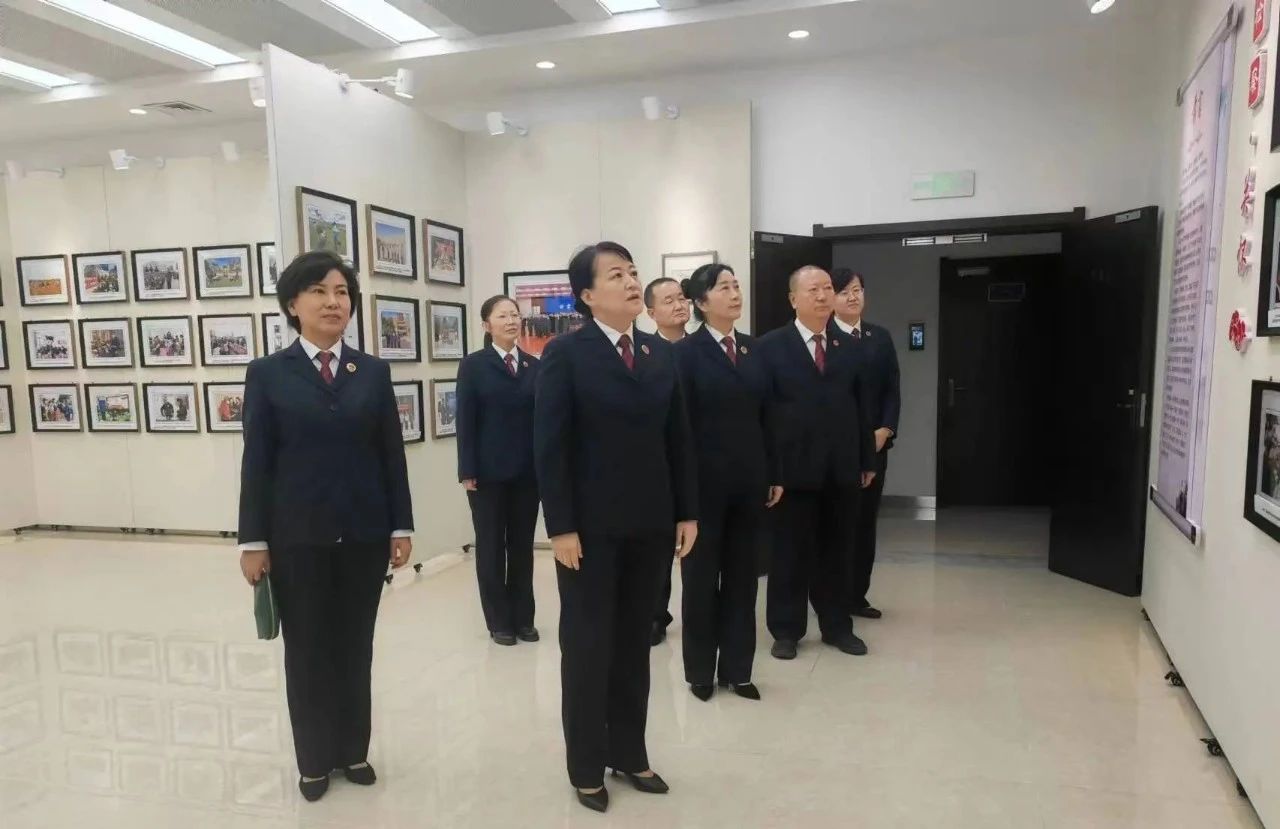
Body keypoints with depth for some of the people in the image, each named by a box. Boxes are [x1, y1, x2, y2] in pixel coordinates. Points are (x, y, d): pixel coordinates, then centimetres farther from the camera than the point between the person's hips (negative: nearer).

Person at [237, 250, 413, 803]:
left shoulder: (373, 372, 5)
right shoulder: (268, 373, 0)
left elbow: (392, 455, 4)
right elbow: (256, 462, -2)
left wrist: (401, 527, 0)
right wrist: (253, 540, -5)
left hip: (364, 534, 2)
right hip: (297, 538, -1)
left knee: (355, 648, 12)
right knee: (307, 650, 10)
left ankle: (353, 751, 28)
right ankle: (314, 760, 26)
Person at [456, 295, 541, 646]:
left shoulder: (533, 365, 8)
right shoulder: (473, 365, -1)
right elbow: (466, 421, -6)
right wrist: (467, 471, -11)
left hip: (528, 470, 3)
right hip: (489, 471, -3)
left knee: (523, 545, 10)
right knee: (491, 546, 7)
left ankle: (523, 617, 22)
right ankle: (499, 621, 18)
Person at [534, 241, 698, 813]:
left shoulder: (661, 352, 8)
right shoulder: (566, 353, -8)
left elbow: (678, 438, 8)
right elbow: (549, 446, -11)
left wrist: (687, 512, 5)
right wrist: (560, 526, -15)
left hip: (650, 522, 5)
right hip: (592, 526, -4)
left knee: (634, 642, 15)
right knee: (587, 645, 9)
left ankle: (629, 753, 32)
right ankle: (587, 768, 25)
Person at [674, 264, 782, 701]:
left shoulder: (752, 348, 8)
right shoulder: (686, 352, -8)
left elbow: (764, 414, 9)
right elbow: (679, 423, -12)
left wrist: (774, 473, 7)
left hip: (748, 480, 5)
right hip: (705, 482, -5)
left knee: (742, 575, 13)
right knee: (701, 576, 10)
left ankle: (736, 668, 26)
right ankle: (700, 671, 25)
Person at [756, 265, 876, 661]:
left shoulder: (847, 346, 10)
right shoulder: (770, 346, -4)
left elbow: (858, 406, 11)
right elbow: (760, 410, -8)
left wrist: (867, 459, 9)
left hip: (842, 468, 4)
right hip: (794, 468, -4)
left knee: (836, 552, 14)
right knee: (790, 553, 7)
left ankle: (837, 626, 29)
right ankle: (786, 630, 21)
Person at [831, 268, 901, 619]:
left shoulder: (881, 337, 12)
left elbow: (893, 389, 8)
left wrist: (886, 429, -5)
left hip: (875, 442, 5)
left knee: (866, 520, 10)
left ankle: (857, 595, 21)